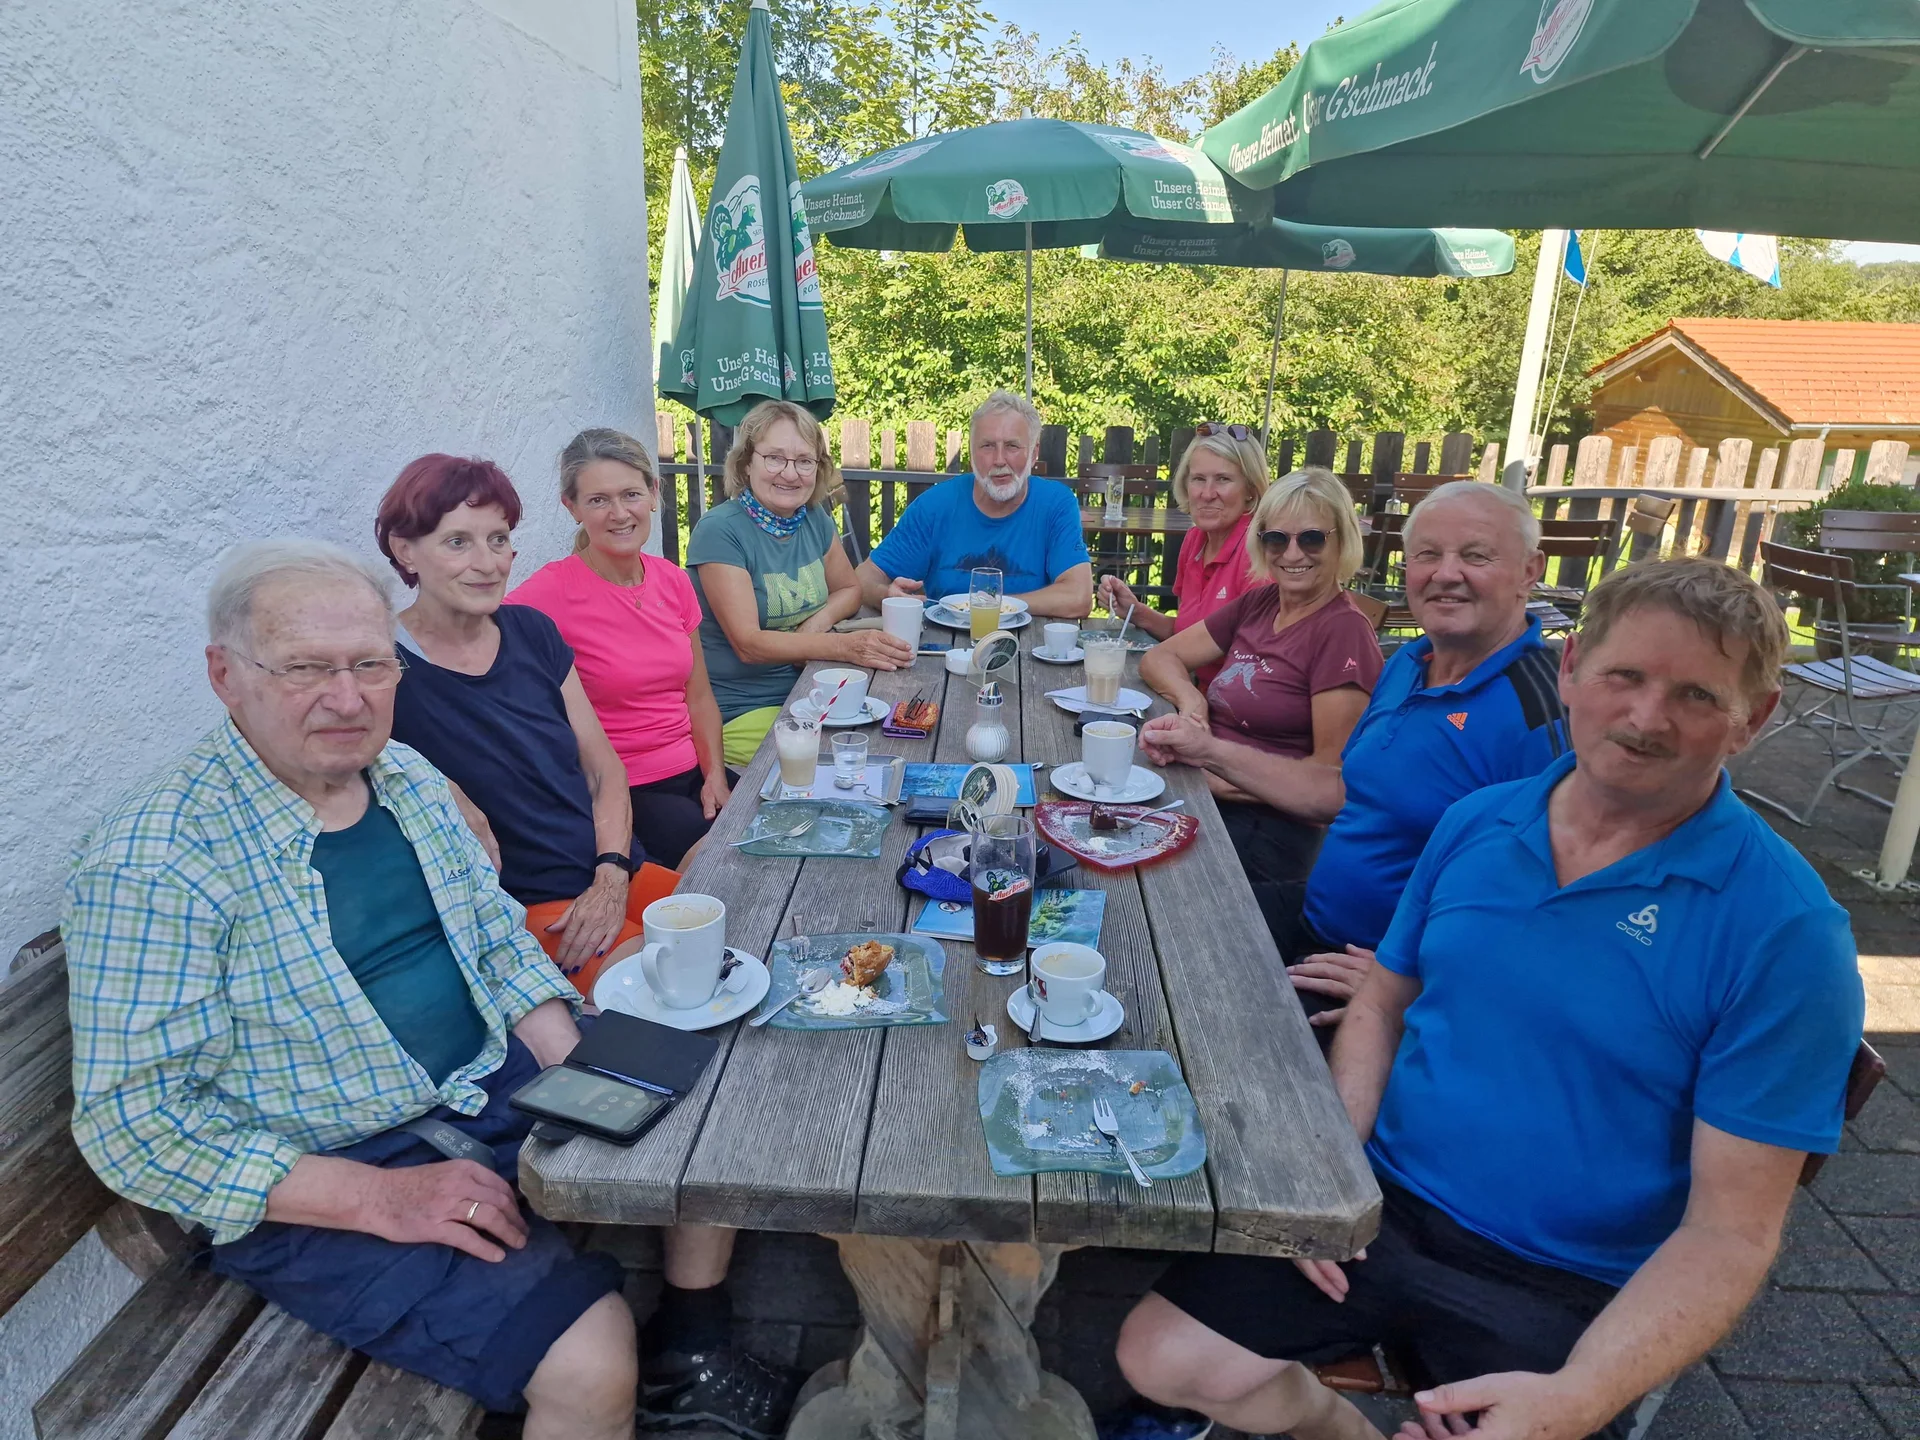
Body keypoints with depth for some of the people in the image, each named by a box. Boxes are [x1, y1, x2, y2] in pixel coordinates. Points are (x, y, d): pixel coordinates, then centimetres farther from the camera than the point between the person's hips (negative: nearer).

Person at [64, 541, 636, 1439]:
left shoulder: (408, 778, 3)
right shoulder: (149, 866, -17)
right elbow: (134, 1122, -17)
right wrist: (379, 1198, -23)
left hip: (497, 1083, 7)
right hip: (313, 1184, -7)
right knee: (592, 1366, -22)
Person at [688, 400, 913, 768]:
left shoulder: (814, 518, 5)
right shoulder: (719, 531, -14)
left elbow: (849, 589, 18)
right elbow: (748, 644, -20)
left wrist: (818, 624, -6)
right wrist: (844, 646, -31)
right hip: (740, 713, -7)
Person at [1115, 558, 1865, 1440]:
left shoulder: (1786, 931, -14)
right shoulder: (1474, 823, -1)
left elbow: (1730, 1229, -13)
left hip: (1563, 1293, -2)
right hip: (1381, 1205, 3)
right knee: (1160, 1359, -5)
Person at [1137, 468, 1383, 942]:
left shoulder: (1344, 631, -9)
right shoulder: (1258, 603, 11)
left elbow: (1333, 776, -11)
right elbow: (1160, 657, 15)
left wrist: (1220, 775, -18)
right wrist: (1189, 699, -6)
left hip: (1270, 828, -6)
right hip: (1206, 799, 6)